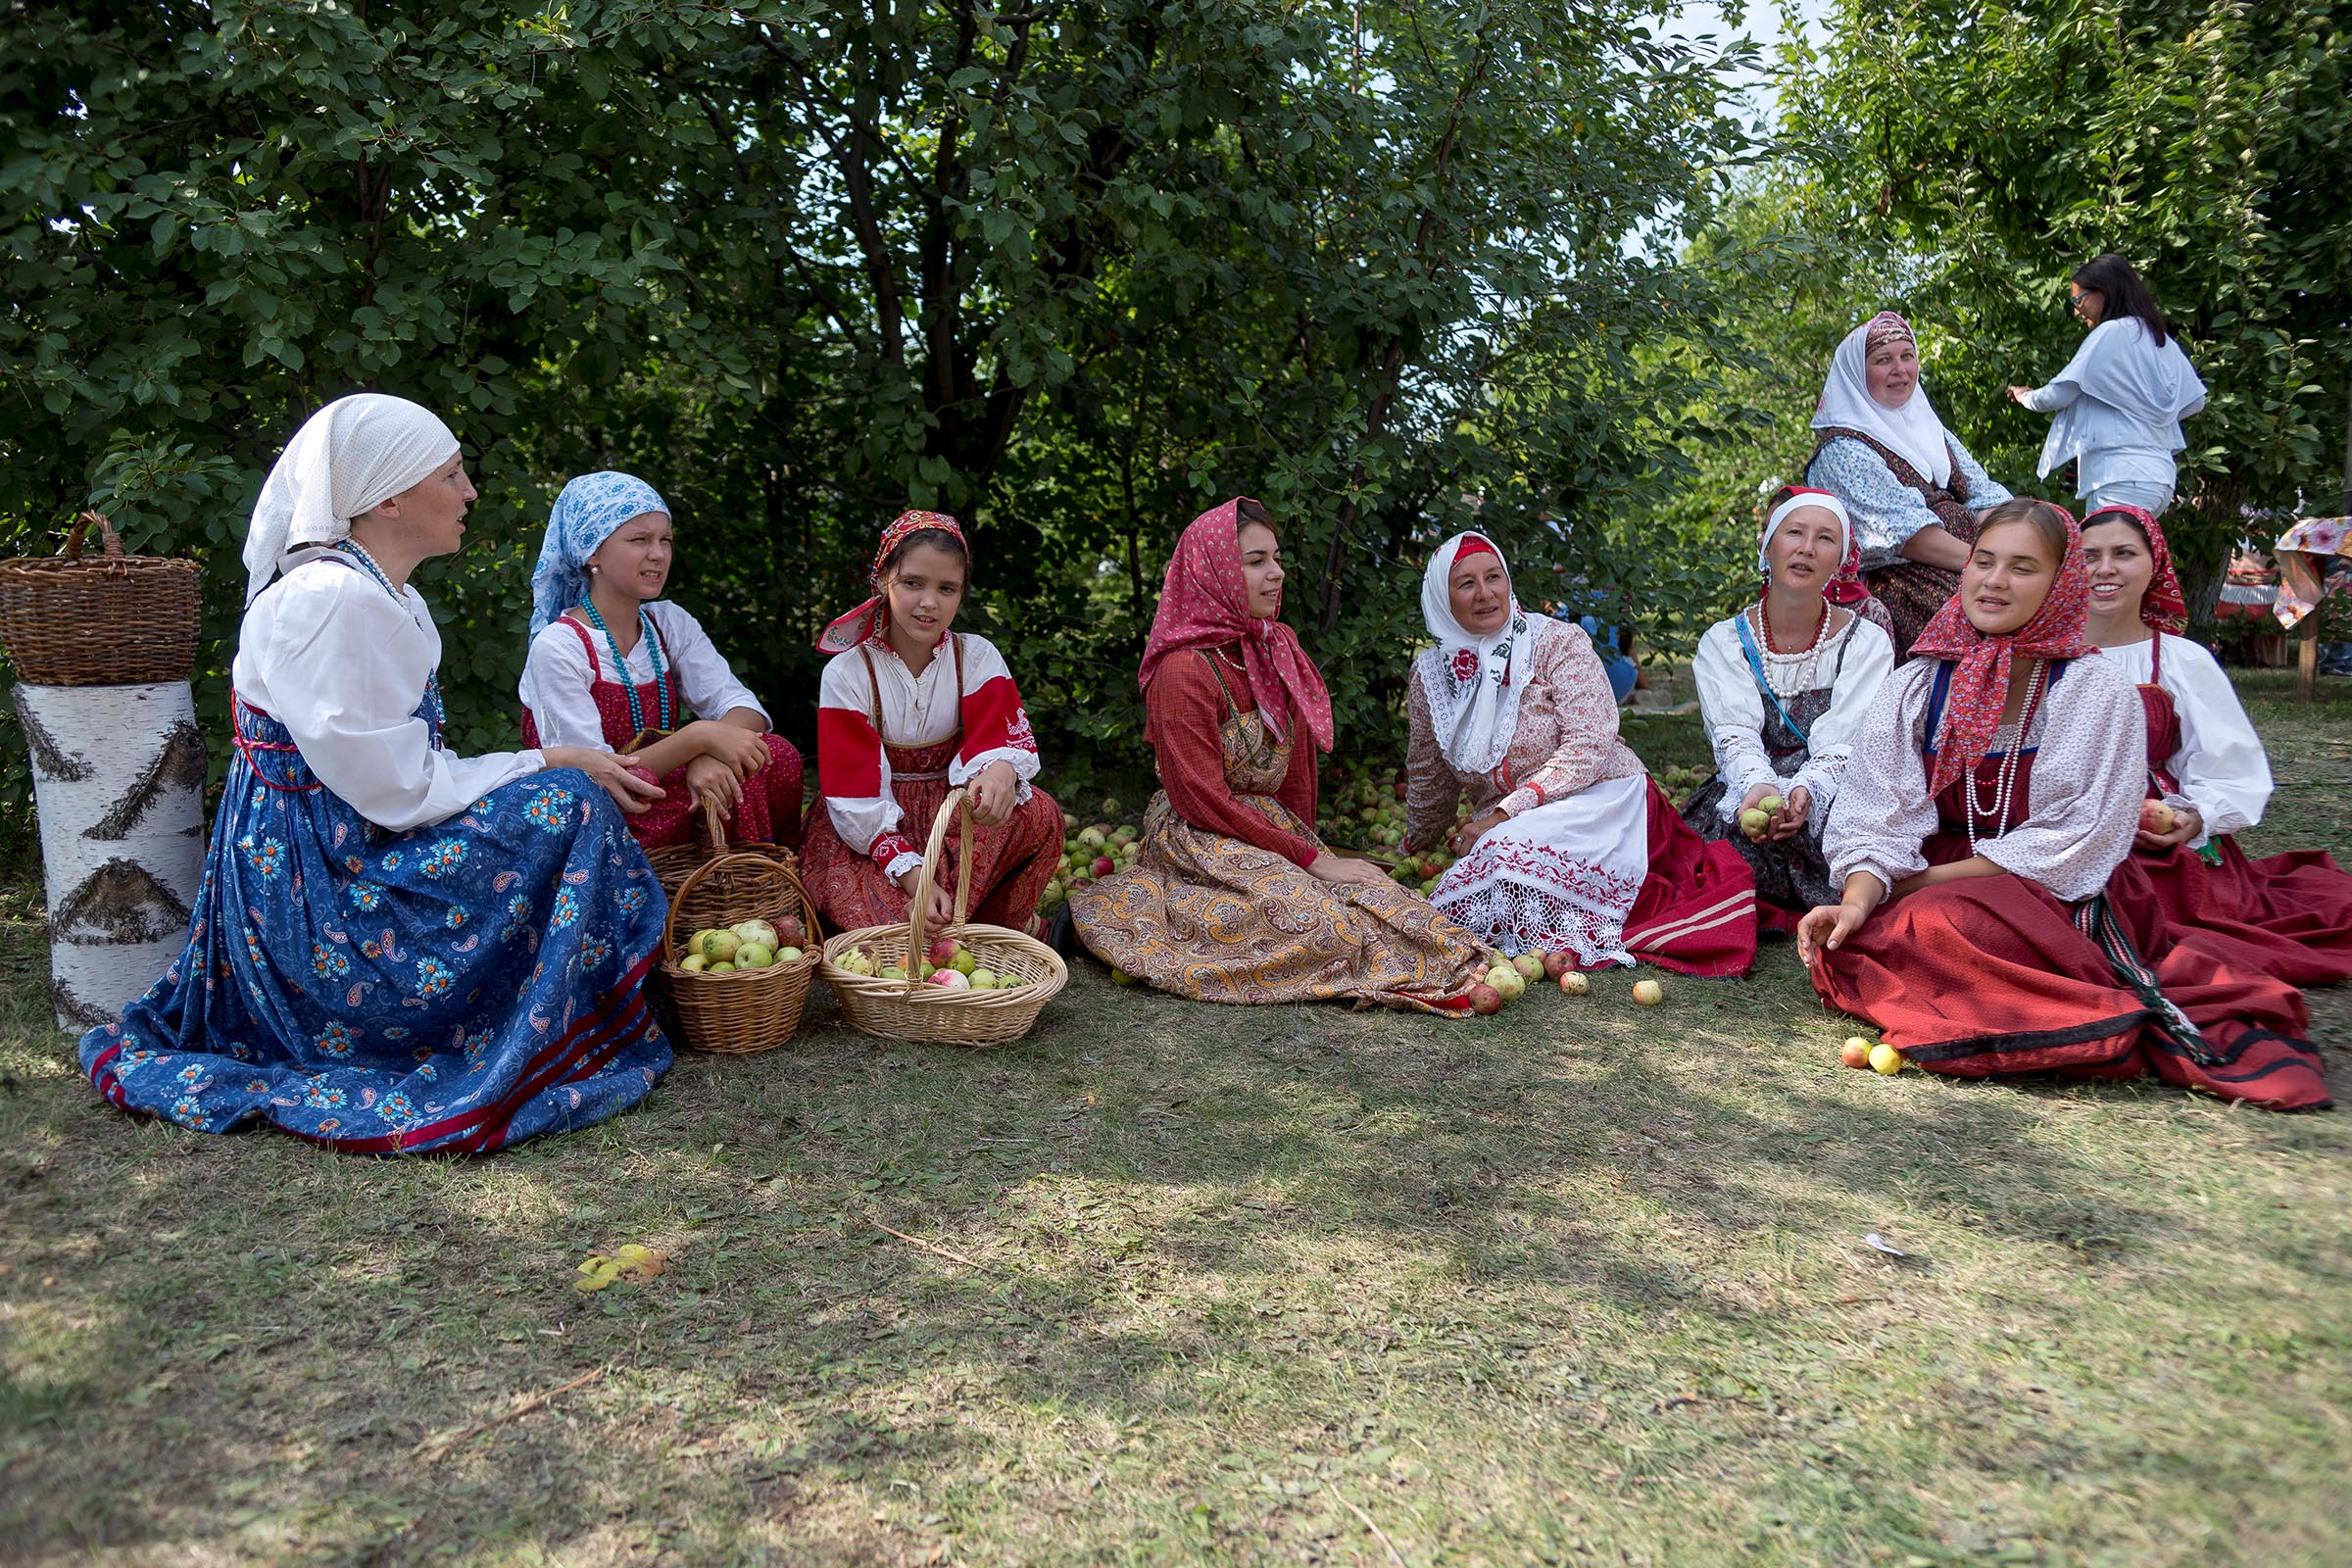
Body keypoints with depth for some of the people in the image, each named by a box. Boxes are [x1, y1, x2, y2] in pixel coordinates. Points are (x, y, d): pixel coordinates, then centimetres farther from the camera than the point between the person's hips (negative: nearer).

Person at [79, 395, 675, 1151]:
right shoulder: (330, 600, -21)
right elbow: (396, 789, -22)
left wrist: (558, 764, 1)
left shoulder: (387, 597, 10)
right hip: (307, 884, -10)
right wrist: (551, 764, -14)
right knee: (563, 806, -17)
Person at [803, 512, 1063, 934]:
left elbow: (1001, 738, -17)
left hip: (954, 809, 3)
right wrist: (910, 873, -29)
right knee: (893, 922, -31)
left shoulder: (977, 657, -3)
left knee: (1040, 814, -27)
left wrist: (1000, 770, -45)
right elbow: (855, 795, -16)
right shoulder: (846, 673, -10)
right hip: (871, 832, -3)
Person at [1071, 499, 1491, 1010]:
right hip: (1198, 842, -7)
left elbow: (1298, 769, 12)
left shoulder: (1280, 647, 8)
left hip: (1272, 827, 7)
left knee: (1379, 897, -15)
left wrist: (1309, 847, 0)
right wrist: (1311, 858, -17)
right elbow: (1203, 800, -18)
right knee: (1323, 926, -27)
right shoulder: (1183, 670, -16)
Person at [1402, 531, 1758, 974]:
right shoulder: (1431, 673, 6)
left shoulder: (1557, 642, -6)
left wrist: (1504, 814, -21)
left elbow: (1590, 745, -15)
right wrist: (1415, 849, 33)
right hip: (1499, 827, 5)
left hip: (1600, 800, -5)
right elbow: (1429, 778, 21)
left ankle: (1561, 942, -15)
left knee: (1510, 848, -38)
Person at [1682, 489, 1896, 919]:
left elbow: (1843, 743, -8)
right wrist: (1759, 786, -30)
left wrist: (1806, 789, -30)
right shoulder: (1722, 642, 7)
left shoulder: (1866, 641, 5)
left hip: (1829, 798, 0)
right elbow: (1735, 735, -6)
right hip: (1745, 792, 0)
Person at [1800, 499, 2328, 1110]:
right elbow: (1877, 821, -2)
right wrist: (1857, 900, -23)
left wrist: (1926, 882, -13)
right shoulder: (1916, 687, 6)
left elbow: (2078, 843, -9)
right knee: (1846, 942, -30)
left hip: (2061, 902, -4)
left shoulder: (2097, 687, -2)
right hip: (1931, 896, 4)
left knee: (1937, 923, -36)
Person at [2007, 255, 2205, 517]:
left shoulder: (2111, 332, -7)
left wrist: (2025, 396, 10)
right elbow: (2194, 401, 22)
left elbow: (2058, 394, -10)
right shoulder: (2160, 338, 17)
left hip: (2122, 478, -9)